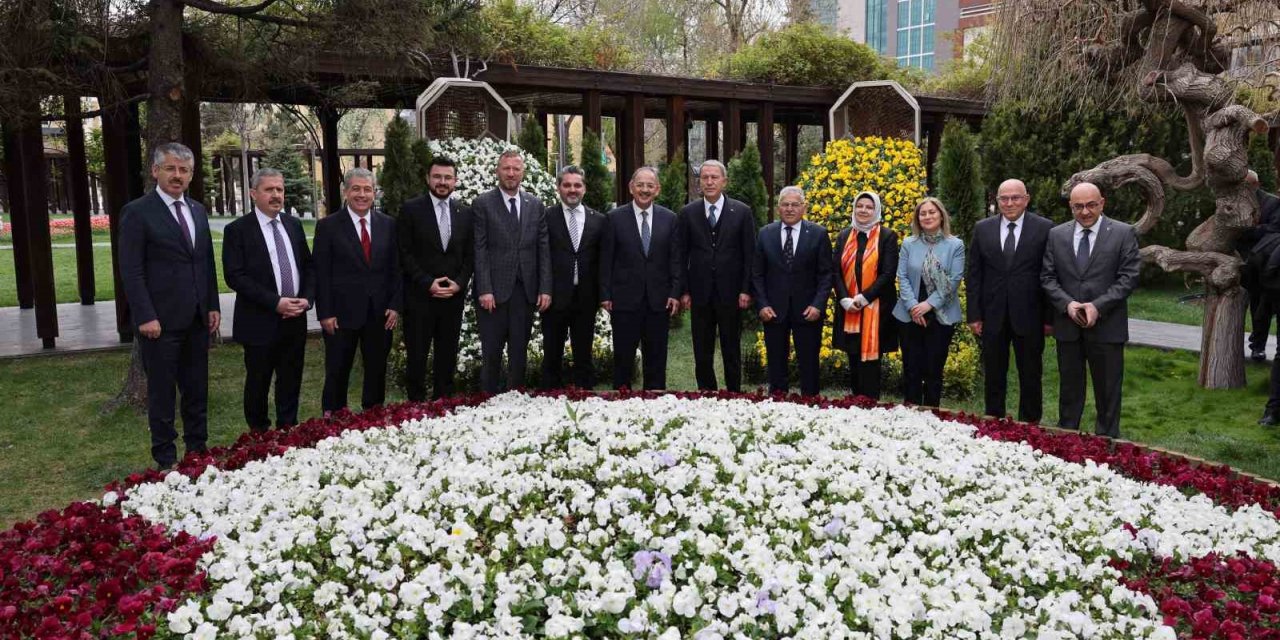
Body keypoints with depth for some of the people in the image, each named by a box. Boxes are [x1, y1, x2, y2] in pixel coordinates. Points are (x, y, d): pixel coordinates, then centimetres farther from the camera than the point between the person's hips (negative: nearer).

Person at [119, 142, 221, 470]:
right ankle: (165, 459, 15)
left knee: (197, 389, 13)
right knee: (162, 392, 5)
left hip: (197, 319, 6)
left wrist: (213, 306, 9)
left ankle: (197, 449, 25)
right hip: (161, 320, -6)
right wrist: (145, 317, -16)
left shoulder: (198, 211, 12)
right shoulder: (137, 212, -7)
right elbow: (131, 270, -11)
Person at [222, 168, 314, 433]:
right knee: (258, 384, 8)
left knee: (291, 383, 12)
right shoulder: (237, 230, -6)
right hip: (260, 322, -4)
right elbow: (235, 277, -13)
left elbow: (308, 265, 13)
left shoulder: (294, 224, 10)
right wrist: (275, 302, -18)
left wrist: (307, 299, -4)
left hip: (295, 320, 4)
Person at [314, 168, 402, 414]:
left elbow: (396, 268, 7)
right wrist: (325, 313, -10)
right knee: (337, 372, 9)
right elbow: (321, 273, -5)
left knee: (377, 370, 12)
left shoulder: (388, 224, 5)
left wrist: (395, 305, -1)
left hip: (379, 313, 3)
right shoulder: (328, 226, -3)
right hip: (342, 313, -3)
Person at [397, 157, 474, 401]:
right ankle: (416, 404, 14)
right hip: (419, 296, -3)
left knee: (448, 354, 9)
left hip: (454, 296, 3)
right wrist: (428, 283, -13)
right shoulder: (411, 209, -2)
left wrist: (459, 283, -5)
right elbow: (404, 253, -6)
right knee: (417, 355, 3)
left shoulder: (465, 213, 9)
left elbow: (470, 255, 9)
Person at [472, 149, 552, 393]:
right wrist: (484, 290, -13)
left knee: (519, 353, 9)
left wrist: (545, 289, 0)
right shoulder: (483, 204, -1)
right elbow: (479, 250, -6)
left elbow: (543, 249, 7)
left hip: (525, 290, 3)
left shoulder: (535, 205, 10)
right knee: (491, 353, 3)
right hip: (494, 290, -3)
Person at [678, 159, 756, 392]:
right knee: (702, 354, 7)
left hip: (731, 294, -1)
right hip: (700, 294, 1)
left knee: (732, 353, 8)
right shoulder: (688, 213, 4)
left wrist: (746, 290, -5)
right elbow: (682, 255, 5)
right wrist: (684, 291, -1)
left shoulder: (742, 211, 1)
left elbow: (749, 254, 0)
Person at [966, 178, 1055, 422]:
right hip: (992, 316, 2)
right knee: (993, 376, 12)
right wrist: (973, 315, -1)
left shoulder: (1044, 228, -4)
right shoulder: (982, 228, 3)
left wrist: (1050, 317, -6)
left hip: (1028, 316, -2)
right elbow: (973, 274, 4)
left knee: (1031, 376, 9)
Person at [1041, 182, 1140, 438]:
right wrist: (1067, 304, -12)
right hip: (1067, 325, 2)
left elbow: (1128, 277, -7)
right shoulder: (1056, 235, 5)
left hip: (1107, 326, -2)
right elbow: (1047, 277, 4)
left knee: (1108, 390, 7)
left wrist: (1098, 306, -17)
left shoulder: (1123, 233, -2)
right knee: (1069, 388, 13)